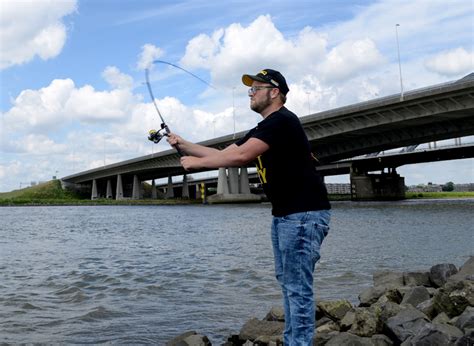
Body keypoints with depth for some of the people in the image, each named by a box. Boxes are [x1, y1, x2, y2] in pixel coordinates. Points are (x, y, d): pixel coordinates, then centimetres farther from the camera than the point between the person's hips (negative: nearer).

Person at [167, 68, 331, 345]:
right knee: (287, 281, 15)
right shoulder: (264, 129, 17)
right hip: (284, 215, 11)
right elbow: (223, 154, 17)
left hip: (305, 214, -10)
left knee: (298, 286, -8)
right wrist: (183, 144, 12)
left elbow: (239, 157, -24)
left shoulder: (282, 121, -15)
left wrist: (197, 162, -11)